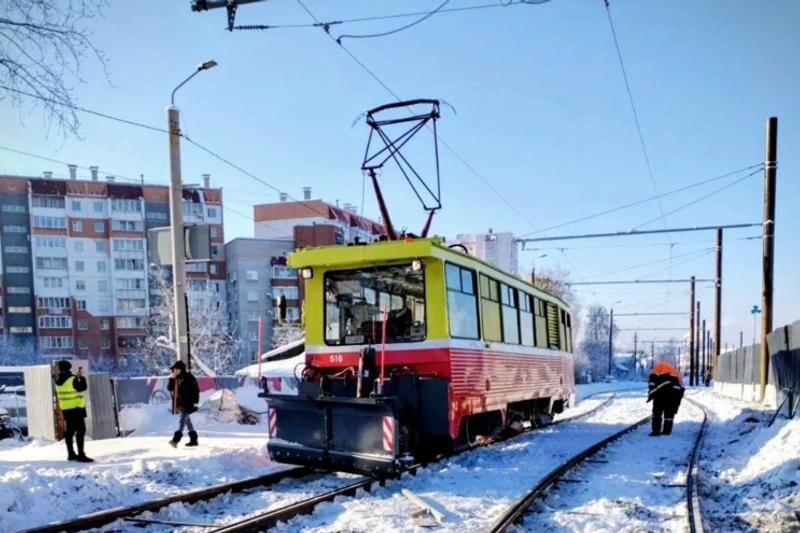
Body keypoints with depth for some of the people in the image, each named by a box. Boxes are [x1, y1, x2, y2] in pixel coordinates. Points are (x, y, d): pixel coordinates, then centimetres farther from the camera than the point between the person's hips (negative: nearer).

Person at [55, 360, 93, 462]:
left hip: (65, 409, 8)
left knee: (69, 431, 14)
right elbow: (83, 387, -6)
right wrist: (81, 377, 6)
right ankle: (81, 455, -10)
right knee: (80, 431, -6)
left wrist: (76, 377, 17)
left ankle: (71, 454, 22)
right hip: (76, 408, -8)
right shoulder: (72, 380, -17)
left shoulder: (58, 381, 4)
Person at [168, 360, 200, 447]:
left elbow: (196, 389, -11)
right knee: (186, 420, 12)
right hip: (180, 403, 8)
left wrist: (195, 401, -15)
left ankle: (176, 440, -23)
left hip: (188, 403, -8)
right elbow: (170, 388, 7)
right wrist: (171, 379, -7)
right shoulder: (175, 378, 11)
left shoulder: (189, 377, -10)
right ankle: (193, 439, 20)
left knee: (183, 419, -15)